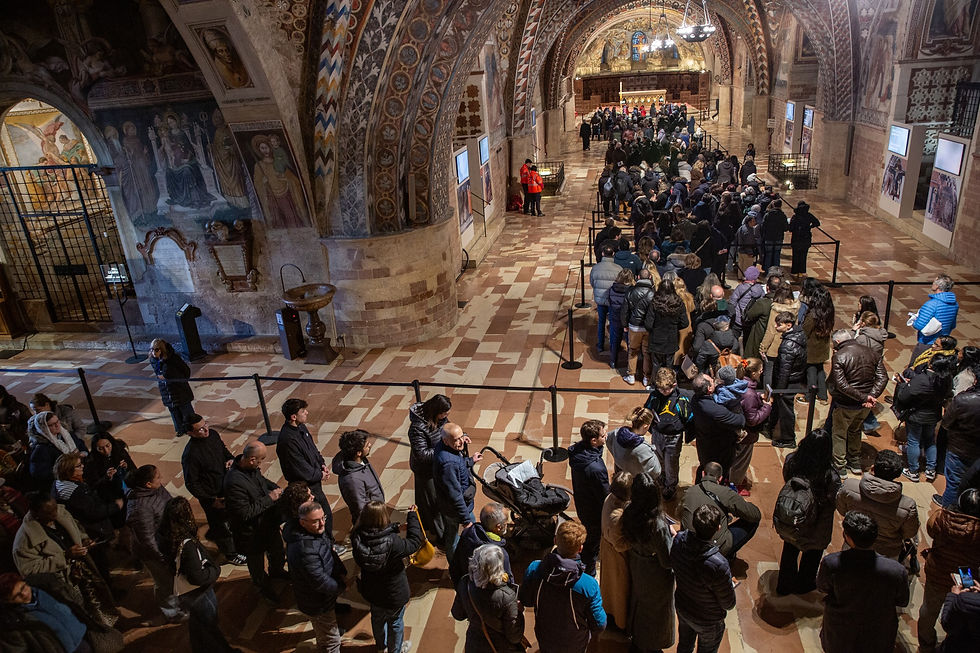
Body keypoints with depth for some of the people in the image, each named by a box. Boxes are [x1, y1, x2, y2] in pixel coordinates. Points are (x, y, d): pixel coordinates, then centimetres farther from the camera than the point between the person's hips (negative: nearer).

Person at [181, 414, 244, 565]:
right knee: (221, 525, 14)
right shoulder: (190, 454, -30)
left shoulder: (213, 434, -9)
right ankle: (230, 554, 37)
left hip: (225, 488, 7)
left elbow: (224, 449, 12)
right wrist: (211, 500, -24)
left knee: (225, 516, 31)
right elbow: (191, 484, -22)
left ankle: (213, 533, 61)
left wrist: (230, 459, -10)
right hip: (211, 496, -7)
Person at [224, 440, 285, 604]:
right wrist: (269, 499, -27)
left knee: (277, 549, 31)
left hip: (269, 522, 8)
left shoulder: (251, 467, -14)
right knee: (256, 561, 21)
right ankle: (264, 587, 47)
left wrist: (275, 488, -7)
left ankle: (276, 570, 61)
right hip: (252, 532, -8)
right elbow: (245, 513, -33)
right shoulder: (234, 482, -39)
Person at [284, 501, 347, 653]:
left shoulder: (317, 530, -11)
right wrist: (342, 585, -16)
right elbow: (321, 582, -33)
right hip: (317, 604, -10)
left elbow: (330, 553, 8)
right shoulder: (305, 549, -40)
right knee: (331, 640, 10)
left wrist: (342, 573, -4)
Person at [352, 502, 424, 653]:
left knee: (377, 618, 33)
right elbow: (414, 542, -25)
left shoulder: (358, 538, -26)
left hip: (371, 590, 5)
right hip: (394, 594, -5)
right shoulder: (392, 542, -39)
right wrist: (413, 516, -16)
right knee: (395, 622, 25)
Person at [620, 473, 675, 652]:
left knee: (639, 601, 31)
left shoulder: (629, 513, -22)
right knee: (656, 610, 24)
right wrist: (672, 536, -13)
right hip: (656, 576, -5)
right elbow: (668, 561, -26)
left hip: (637, 568, 5)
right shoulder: (658, 526, -39)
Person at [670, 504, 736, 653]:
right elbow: (729, 604, -23)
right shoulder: (718, 565, -42)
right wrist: (731, 584, -3)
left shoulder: (678, 540, -26)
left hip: (681, 608, 4)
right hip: (707, 621, -4)